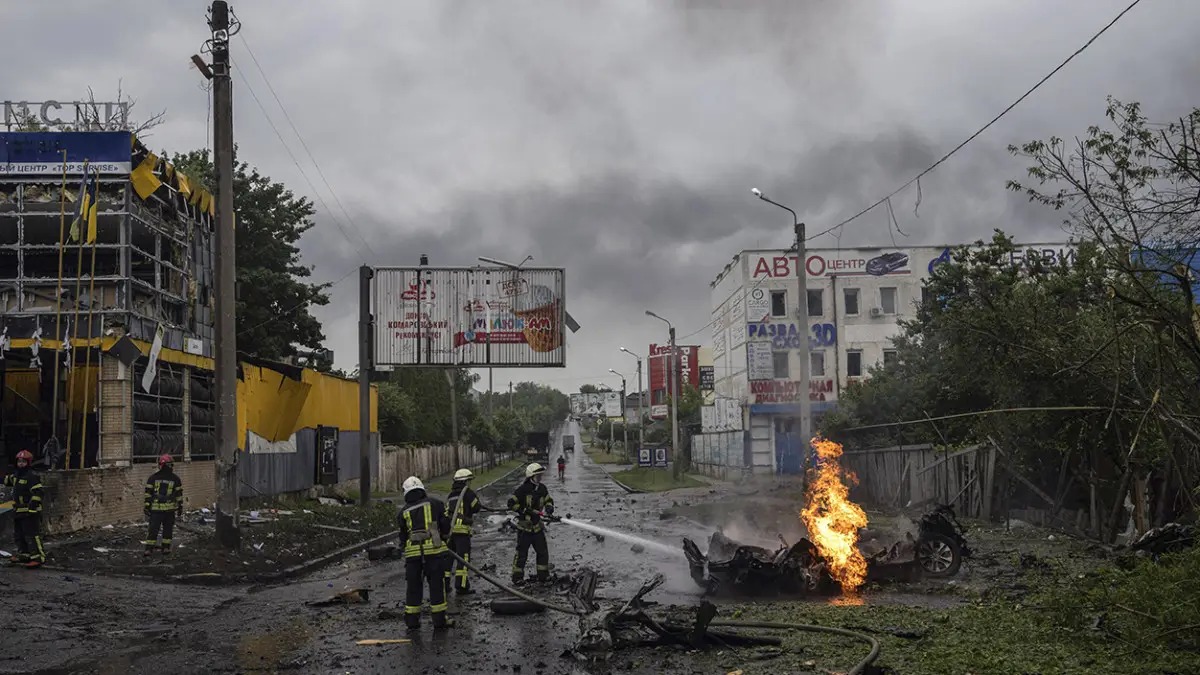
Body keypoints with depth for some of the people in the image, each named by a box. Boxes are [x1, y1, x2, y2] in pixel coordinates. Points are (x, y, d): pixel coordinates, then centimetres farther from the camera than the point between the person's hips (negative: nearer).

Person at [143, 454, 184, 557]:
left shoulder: (153, 478, 2)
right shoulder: (175, 479, 2)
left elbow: (148, 493, 1)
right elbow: (179, 494, 4)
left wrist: (146, 507, 4)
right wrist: (180, 507, 11)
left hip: (156, 508, 0)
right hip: (170, 509, 0)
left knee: (153, 529, 3)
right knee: (168, 529, 9)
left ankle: (149, 548, -1)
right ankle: (166, 548, 10)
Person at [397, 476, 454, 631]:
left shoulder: (404, 512, 12)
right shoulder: (434, 504, 6)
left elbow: (402, 535, 14)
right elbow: (445, 523, 3)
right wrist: (443, 538, 20)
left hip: (412, 552, 2)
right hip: (434, 549, -2)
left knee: (413, 586, 11)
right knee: (437, 584, 4)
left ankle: (412, 621, 16)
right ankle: (439, 621, 6)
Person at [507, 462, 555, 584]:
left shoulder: (542, 488, 5)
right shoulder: (523, 489, -14)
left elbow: (548, 500, 19)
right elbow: (511, 503, -14)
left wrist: (549, 507, -4)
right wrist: (524, 511, -20)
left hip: (537, 525, 6)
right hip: (524, 525, -6)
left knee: (543, 551, 11)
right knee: (522, 553, -1)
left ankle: (543, 575, 24)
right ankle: (517, 577, 8)